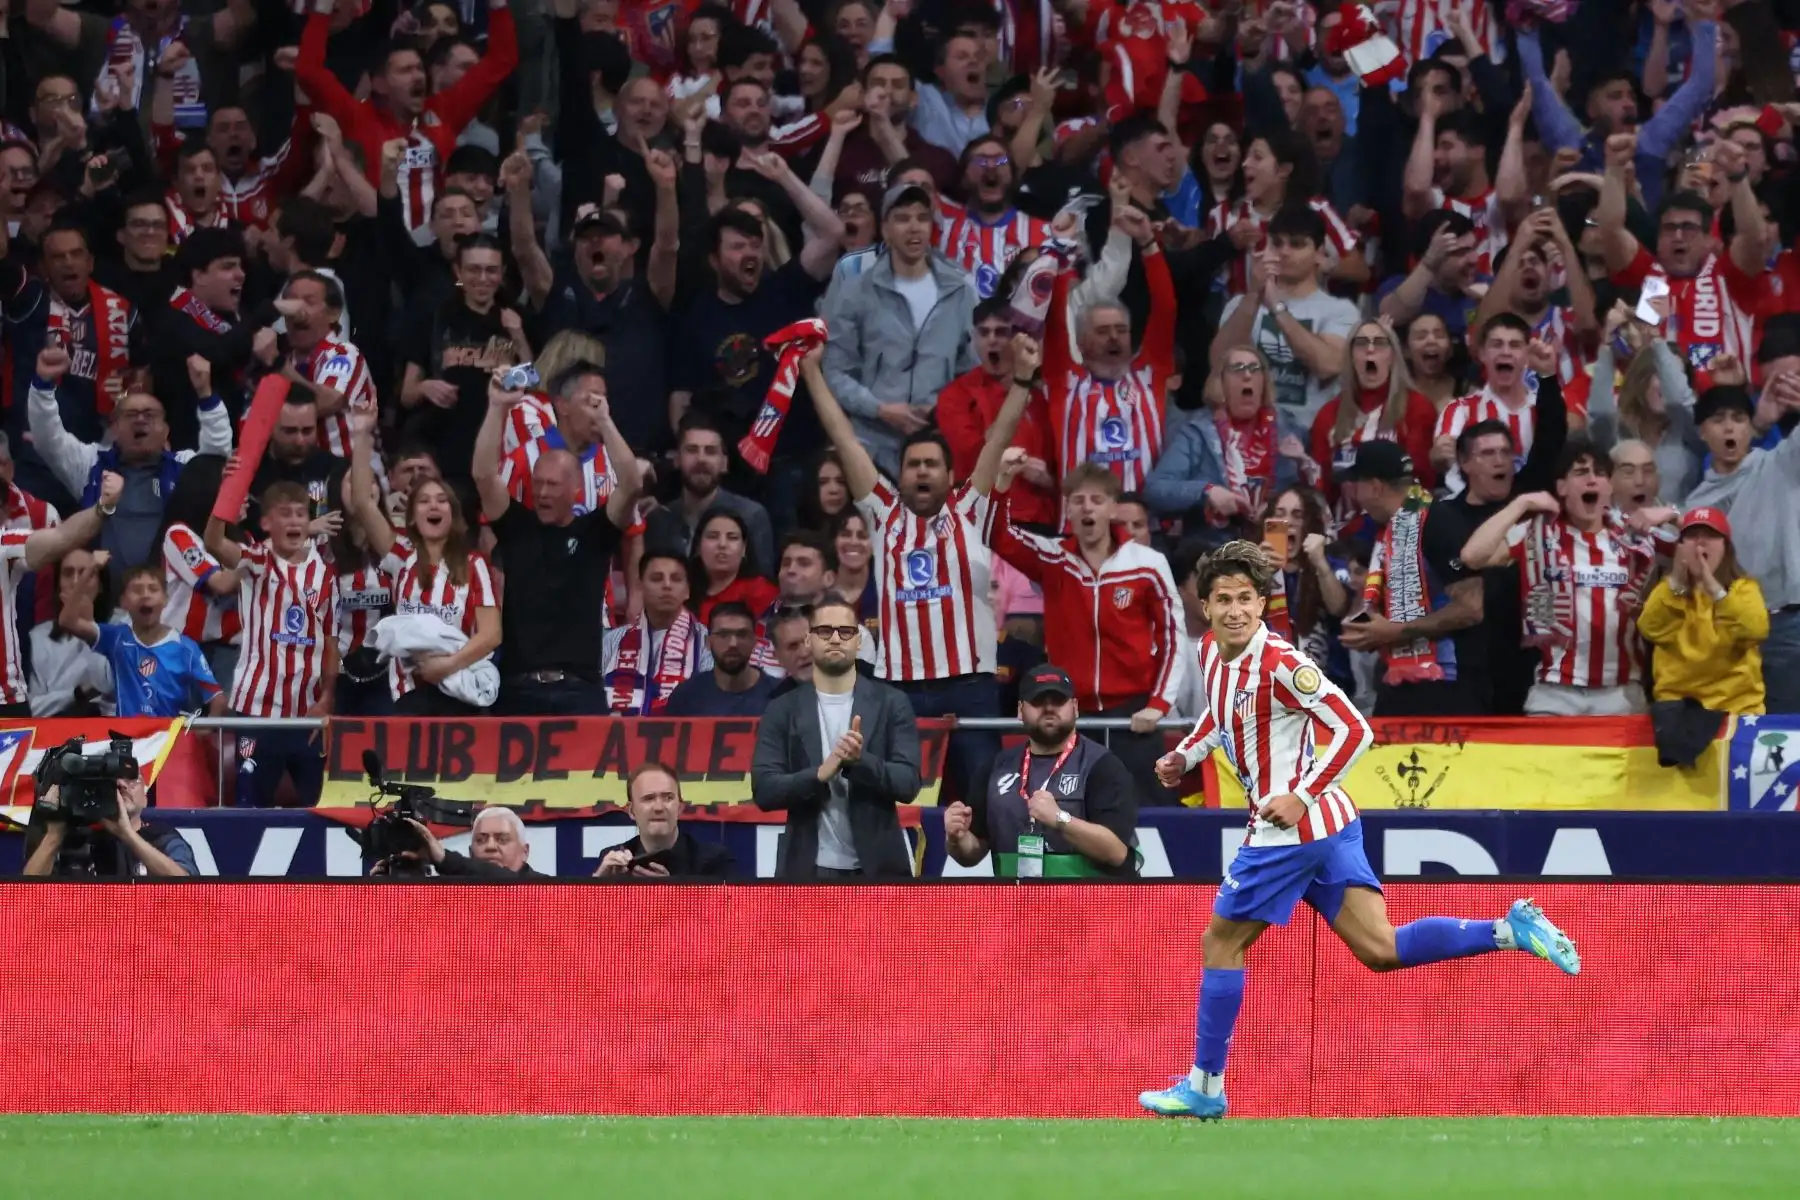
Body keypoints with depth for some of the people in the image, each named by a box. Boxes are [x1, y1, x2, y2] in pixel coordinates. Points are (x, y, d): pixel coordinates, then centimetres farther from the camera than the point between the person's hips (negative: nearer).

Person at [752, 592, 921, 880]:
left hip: (877, 868, 0)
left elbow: (908, 783, -3)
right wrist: (819, 774, -20)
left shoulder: (890, 704, 4)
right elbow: (764, 790, -3)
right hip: (808, 870, 0)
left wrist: (860, 761, -22)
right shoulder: (783, 711, 5)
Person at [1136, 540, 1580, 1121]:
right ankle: (1510, 930, -1)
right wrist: (1185, 755, 14)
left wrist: (1300, 798, -24)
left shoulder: (1279, 664, -18)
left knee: (1221, 941, 3)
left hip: (1291, 827, -9)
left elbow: (1354, 730, -20)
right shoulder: (1212, 651, 8)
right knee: (1381, 949, 4)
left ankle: (1205, 1088, 11)